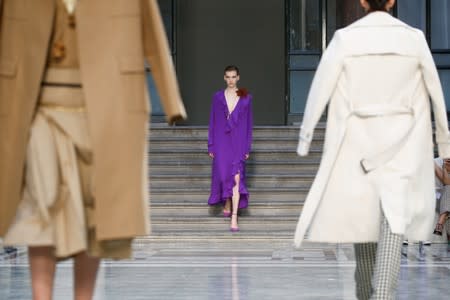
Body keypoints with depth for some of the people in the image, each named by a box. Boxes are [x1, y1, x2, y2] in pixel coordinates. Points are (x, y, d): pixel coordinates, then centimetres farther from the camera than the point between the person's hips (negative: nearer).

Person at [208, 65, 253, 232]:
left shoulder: (246, 98, 4)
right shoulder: (217, 97, 6)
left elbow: (249, 123, 5)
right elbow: (212, 122, 7)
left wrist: (247, 148, 2)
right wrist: (210, 146, 2)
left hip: (238, 143, -1)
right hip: (221, 142, 1)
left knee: (236, 177, -10)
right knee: (223, 174, 2)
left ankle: (234, 218, -13)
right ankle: (227, 205, 31)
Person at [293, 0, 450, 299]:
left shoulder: (345, 38, -5)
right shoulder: (414, 37, -1)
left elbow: (320, 88, -5)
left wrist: (305, 136, 5)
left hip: (359, 137, 1)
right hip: (401, 140, -1)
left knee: (362, 214, 16)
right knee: (394, 219, -7)